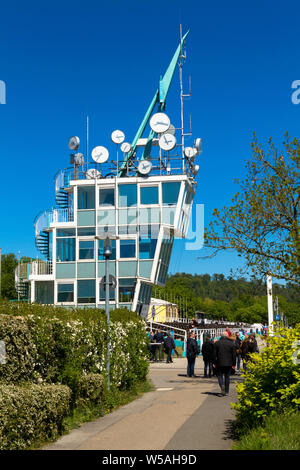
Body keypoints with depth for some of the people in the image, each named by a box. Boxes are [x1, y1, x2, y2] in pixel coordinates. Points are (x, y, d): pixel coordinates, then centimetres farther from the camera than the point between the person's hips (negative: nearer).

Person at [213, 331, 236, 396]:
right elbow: (234, 354, 0)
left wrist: (214, 362, 7)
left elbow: (214, 354, 0)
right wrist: (234, 364, 6)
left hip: (220, 363, -1)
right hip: (228, 363, 1)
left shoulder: (217, 343, -1)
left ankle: (222, 385, -19)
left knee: (220, 375, 8)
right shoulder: (231, 343, -1)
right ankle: (226, 391, 11)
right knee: (227, 377, 9)